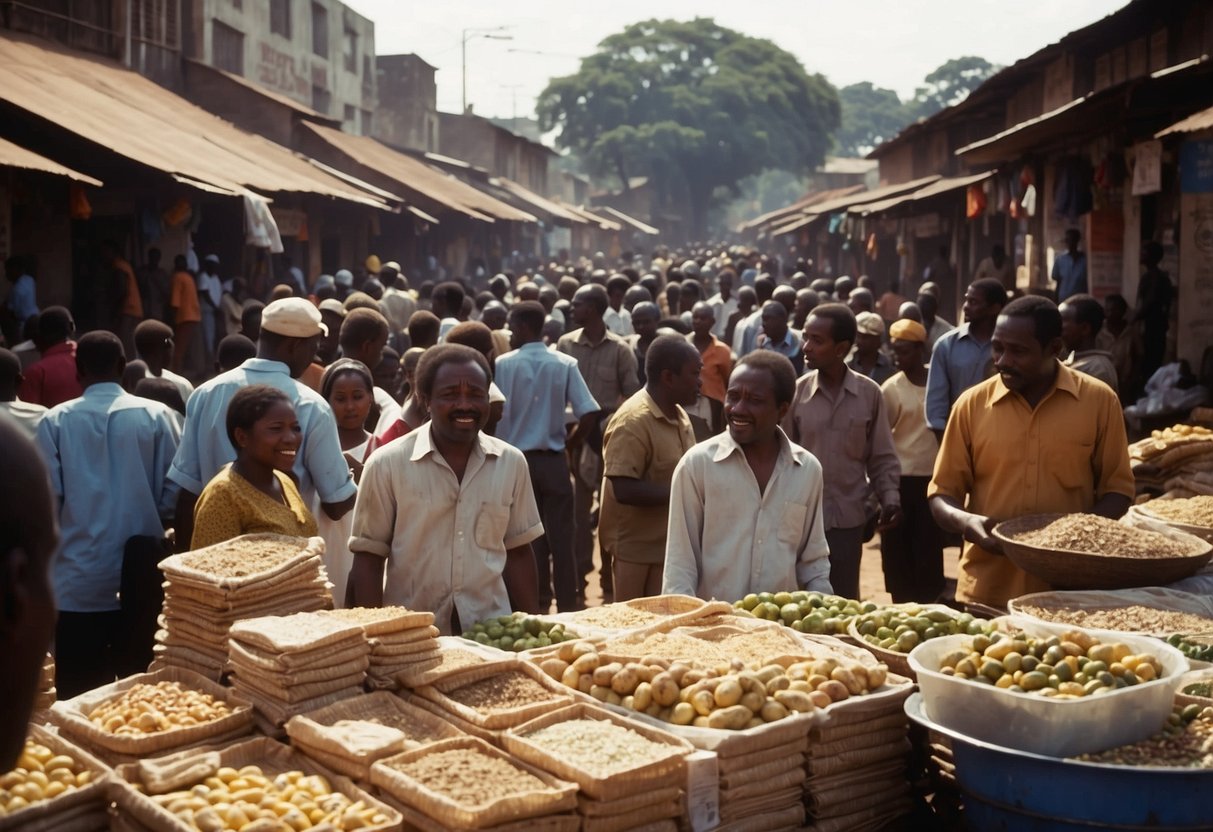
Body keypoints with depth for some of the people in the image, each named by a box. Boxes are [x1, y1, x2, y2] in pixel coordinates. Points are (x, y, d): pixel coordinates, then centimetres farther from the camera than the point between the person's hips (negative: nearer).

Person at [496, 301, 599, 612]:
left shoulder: (504, 364, -7)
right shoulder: (565, 364, -3)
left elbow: (497, 413, -12)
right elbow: (589, 414, -10)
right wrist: (571, 443, 6)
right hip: (553, 460, 1)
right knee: (561, 535, 7)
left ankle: (537, 601, 14)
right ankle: (568, 602, 10)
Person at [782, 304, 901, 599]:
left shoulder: (869, 393, -2)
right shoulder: (796, 392, -3)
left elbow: (882, 456, 5)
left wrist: (890, 497, -8)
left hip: (848, 517, 0)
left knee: (845, 600, 10)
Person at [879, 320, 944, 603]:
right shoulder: (890, 388, -3)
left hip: (933, 477, 1)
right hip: (900, 480, -1)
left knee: (930, 549, 5)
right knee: (898, 551, 3)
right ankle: (904, 606, 11)